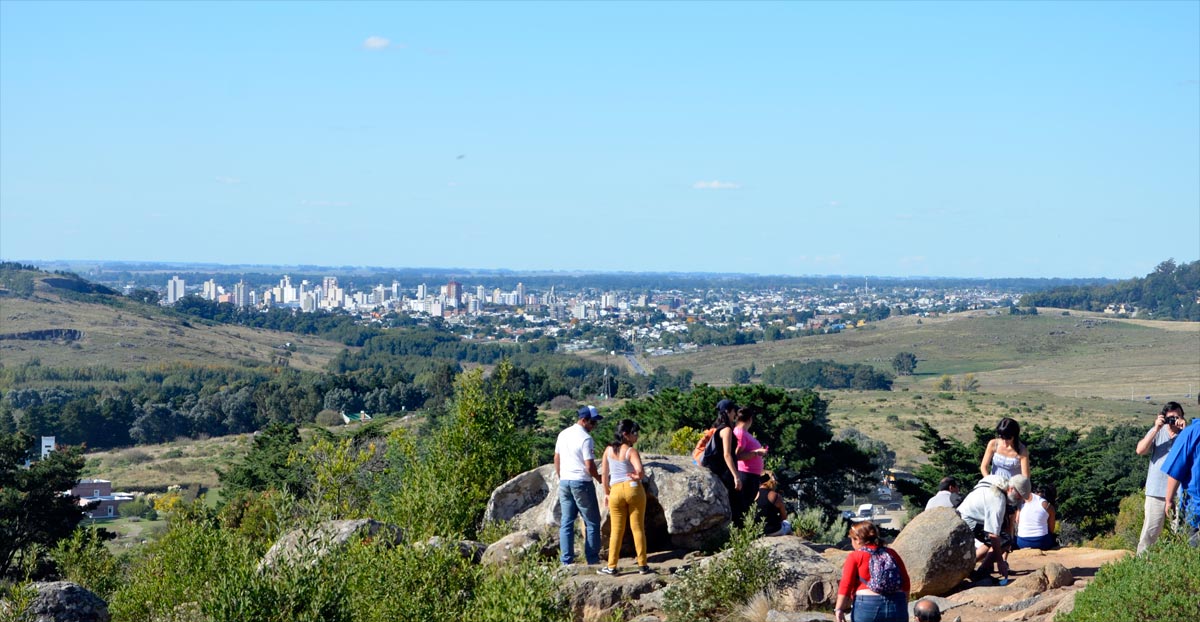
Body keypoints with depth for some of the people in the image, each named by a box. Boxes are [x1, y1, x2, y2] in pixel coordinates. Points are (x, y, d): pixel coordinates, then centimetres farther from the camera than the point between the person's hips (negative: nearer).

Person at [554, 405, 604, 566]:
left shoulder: (563, 434, 9)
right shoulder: (585, 438, -15)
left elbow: (556, 459, 15)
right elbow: (589, 466, -16)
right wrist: (598, 477, 2)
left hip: (564, 482, 7)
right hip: (581, 483, -7)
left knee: (566, 522, 9)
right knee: (592, 522, 4)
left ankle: (566, 560, 7)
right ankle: (592, 559, 4)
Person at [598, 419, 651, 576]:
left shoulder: (608, 450, 6)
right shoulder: (631, 451, -8)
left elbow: (604, 474, 7)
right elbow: (640, 470, -22)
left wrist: (607, 492, 17)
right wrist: (638, 477, 0)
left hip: (615, 491, 3)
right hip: (633, 488, -3)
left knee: (616, 530, 9)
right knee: (638, 528, 5)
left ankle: (612, 566, 10)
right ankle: (643, 565, 10)